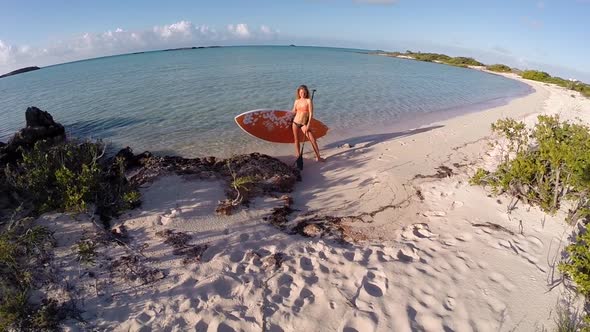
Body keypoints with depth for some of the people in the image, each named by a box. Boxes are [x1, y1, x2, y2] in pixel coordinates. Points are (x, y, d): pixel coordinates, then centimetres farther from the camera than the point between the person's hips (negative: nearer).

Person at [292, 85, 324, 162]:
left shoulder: (308, 101, -8)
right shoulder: (296, 101, 5)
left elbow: (311, 113, -11)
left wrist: (308, 125, -16)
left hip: (304, 124, -4)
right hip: (295, 122, 4)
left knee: (312, 139, -8)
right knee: (296, 139, 11)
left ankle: (318, 157, -2)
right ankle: (298, 155, 26)